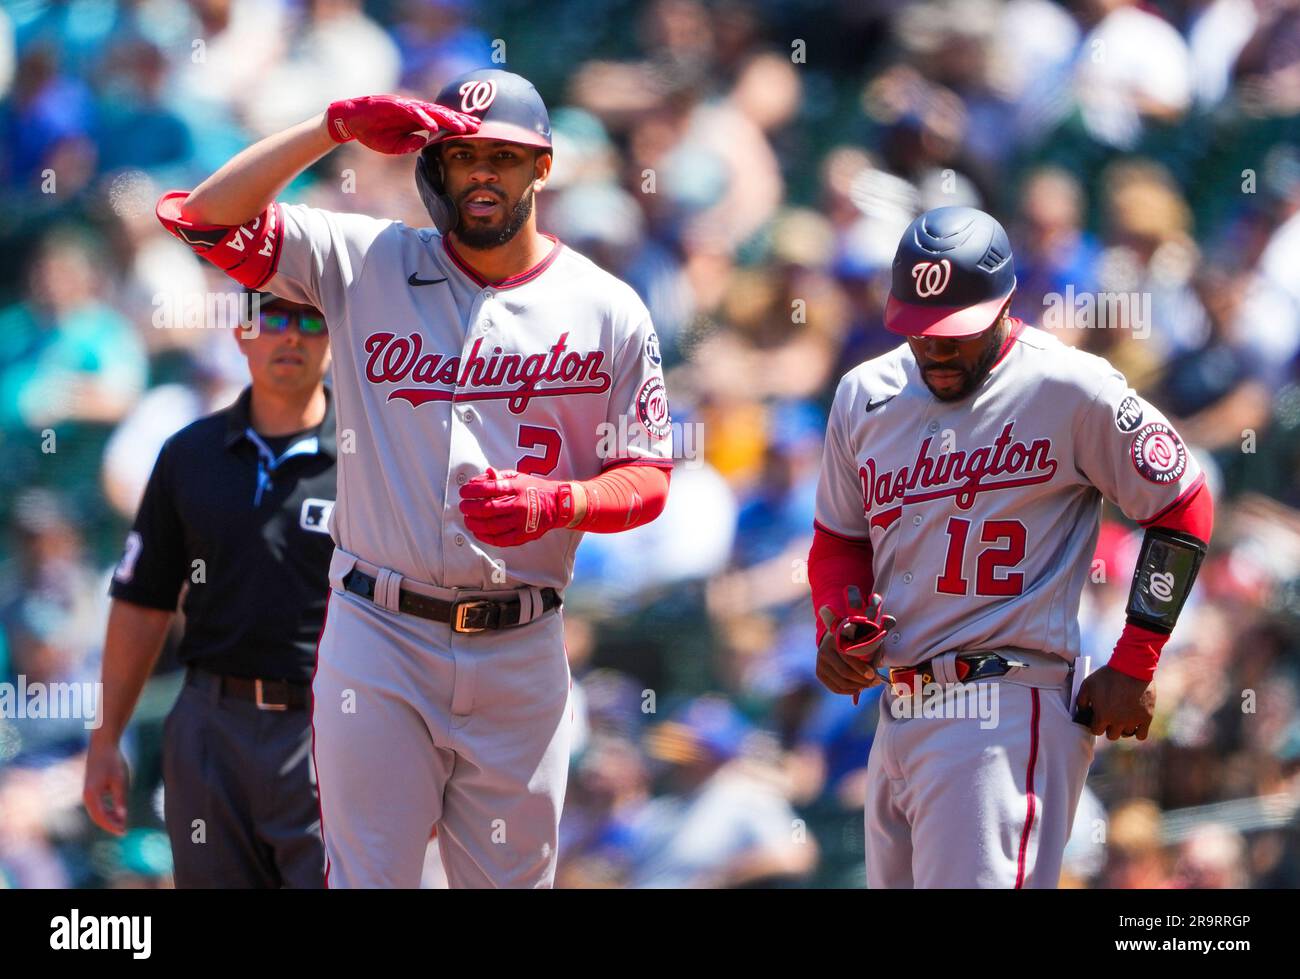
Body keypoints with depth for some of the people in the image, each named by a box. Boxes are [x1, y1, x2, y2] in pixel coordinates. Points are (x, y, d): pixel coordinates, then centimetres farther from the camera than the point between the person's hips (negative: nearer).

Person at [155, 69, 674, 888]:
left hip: (521, 649, 1)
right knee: (369, 876, -2)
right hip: (379, 635, -1)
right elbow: (208, 217, -7)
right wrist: (337, 126, -14)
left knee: (511, 878, 6)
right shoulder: (365, 264, 3)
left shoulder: (609, 310, 4)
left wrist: (555, 503, -16)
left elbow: (646, 479, 5)